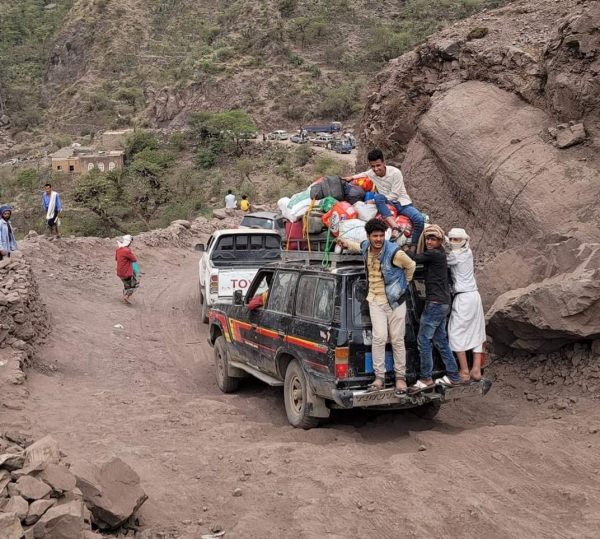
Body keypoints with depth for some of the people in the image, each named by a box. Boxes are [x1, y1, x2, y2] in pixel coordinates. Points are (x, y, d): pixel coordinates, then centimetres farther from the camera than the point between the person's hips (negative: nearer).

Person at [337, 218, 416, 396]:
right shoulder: (365, 247, -1)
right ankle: (379, 377, -3)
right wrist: (347, 243, 15)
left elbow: (411, 266, 0)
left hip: (395, 300, -3)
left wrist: (404, 284, 11)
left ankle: (400, 378, 13)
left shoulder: (394, 253, -19)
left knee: (397, 339, 2)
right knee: (379, 337, -10)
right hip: (376, 300, 3)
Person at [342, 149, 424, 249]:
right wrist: (352, 177, 7)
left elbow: (394, 195, -15)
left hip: (403, 204, -3)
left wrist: (374, 201, -19)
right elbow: (364, 174, 27)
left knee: (419, 220, -32)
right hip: (389, 205, 3)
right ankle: (395, 228, -45)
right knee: (378, 197, -33)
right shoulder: (372, 173, 1)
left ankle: (413, 249, -23)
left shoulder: (395, 172, -13)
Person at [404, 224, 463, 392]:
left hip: (435, 303, -10)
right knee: (441, 341, 14)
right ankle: (453, 376, 19)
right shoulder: (438, 254, 14)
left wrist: (405, 247, 4)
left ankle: (426, 379, -3)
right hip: (442, 303, 10)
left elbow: (414, 258, -13)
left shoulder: (434, 254, -15)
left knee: (423, 340, -6)